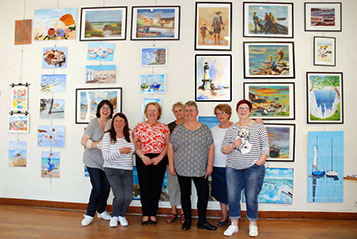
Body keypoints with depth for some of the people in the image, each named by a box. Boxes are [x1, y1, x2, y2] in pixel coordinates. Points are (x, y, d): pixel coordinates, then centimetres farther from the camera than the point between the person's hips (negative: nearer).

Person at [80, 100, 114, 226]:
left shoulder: (111, 123, 2)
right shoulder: (93, 122, -11)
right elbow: (84, 141, -14)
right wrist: (100, 145, -21)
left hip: (105, 161, 5)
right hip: (92, 160, -4)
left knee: (106, 186, 7)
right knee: (97, 187, -8)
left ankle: (101, 211, 30)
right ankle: (89, 215, 12)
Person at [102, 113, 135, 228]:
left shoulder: (130, 135, 4)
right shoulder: (107, 136, -6)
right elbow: (106, 156, -13)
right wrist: (120, 151, -22)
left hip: (127, 170, 3)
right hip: (112, 170, -3)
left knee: (128, 196, -9)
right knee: (120, 196, -16)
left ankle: (122, 215, 23)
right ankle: (114, 216, 16)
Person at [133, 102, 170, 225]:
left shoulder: (164, 127, 8)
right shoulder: (140, 126, 6)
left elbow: (167, 145, 2)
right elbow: (135, 145, 0)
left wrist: (160, 157, -9)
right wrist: (143, 157, -11)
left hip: (159, 160, 1)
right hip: (143, 160, 0)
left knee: (156, 186, 4)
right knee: (144, 186, 3)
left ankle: (153, 214, 18)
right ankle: (145, 214, 17)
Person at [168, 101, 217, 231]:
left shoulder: (205, 129, 4)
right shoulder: (178, 129, 3)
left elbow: (211, 148, 3)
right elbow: (171, 147, 3)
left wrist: (210, 165, -3)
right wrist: (171, 164, -1)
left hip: (200, 170, 0)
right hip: (182, 169, 0)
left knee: (203, 195, 4)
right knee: (185, 194, 10)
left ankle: (202, 221, 21)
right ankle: (187, 220, 25)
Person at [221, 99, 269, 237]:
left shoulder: (258, 127, 6)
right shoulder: (231, 129, 11)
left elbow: (265, 146, 4)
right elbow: (223, 149, 10)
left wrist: (260, 161, -9)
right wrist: (233, 145, -9)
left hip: (253, 168, -2)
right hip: (233, 168, 2)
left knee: (251, 198, 2)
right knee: (232, 197, 4)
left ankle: (253, 224, 24)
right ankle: (234, 224, 22)